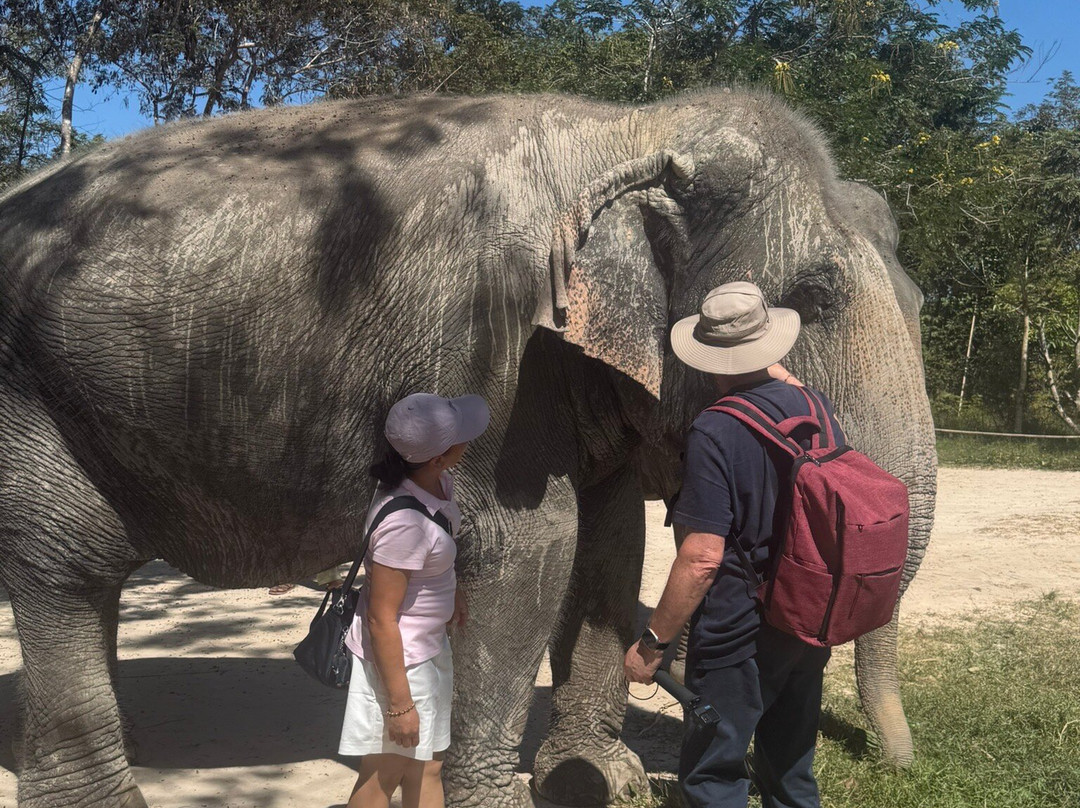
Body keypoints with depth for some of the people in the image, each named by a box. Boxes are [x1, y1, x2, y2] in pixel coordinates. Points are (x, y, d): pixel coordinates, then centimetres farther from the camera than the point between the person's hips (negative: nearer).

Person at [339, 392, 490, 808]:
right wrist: (400, 703, -21)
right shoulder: (403, 522, -32)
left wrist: (453, 591, 14)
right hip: (397, 659, -9)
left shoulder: (439, 482, -5)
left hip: (429, 648, 9)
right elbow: (381, 619, -26)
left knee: (427, 771, 20)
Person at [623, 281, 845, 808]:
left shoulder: (715, 433, -22)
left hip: (738, 636, -7)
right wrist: (781, 376, 31)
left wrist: (652, 642, -16)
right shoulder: (820, 410, -2)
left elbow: (702, 557, -24)